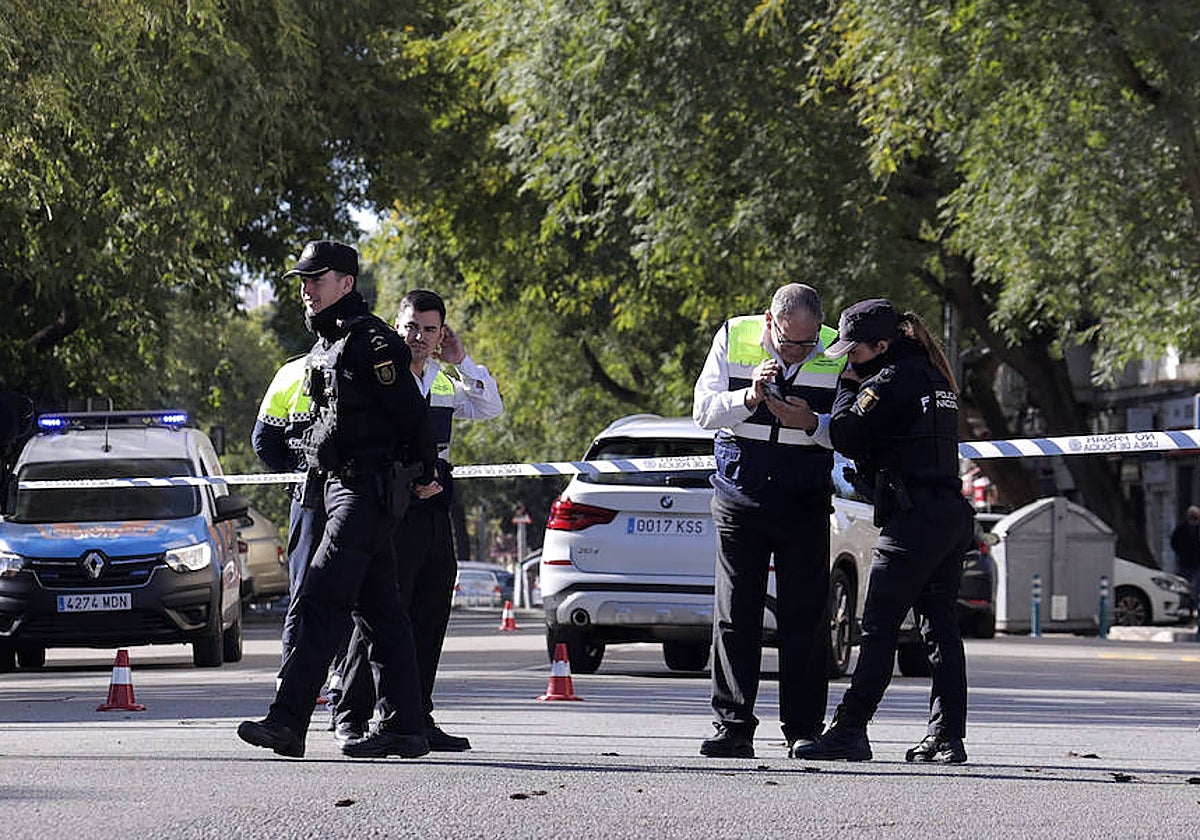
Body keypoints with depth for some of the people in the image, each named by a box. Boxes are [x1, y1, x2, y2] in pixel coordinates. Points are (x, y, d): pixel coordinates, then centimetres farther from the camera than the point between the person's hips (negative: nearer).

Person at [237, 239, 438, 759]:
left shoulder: (369, 341, -12)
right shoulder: (325, 346, 19)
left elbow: (412, 413, -11)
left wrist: (424, 474, -2)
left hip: (366, 492, -10)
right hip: (341, 486, 10)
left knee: (322, 601, -15)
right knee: (378, 609, 9)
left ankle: (288, 721, -20)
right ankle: (403, 727, 11)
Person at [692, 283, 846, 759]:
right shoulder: (733, 338, -3)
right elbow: (703, 410, -6)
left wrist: (810, 424, -23)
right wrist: (749, 397, -23)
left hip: (805, 505, 0)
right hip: (739, 500, 0)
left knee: (805, 620, -1)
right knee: (734, 616, -1)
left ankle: (804, 729, 5)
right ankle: (733, 728, 3)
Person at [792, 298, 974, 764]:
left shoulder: (891, 380, -10)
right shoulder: (933, 376, 19)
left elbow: (847, 437, -11)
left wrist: (849, 386, 3)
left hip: (913, 519, -9)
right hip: (951, 513, 9)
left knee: (879, 629, -7)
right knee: (940, 628, 8)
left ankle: (849, 730, -7)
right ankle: (947, 737, 5)